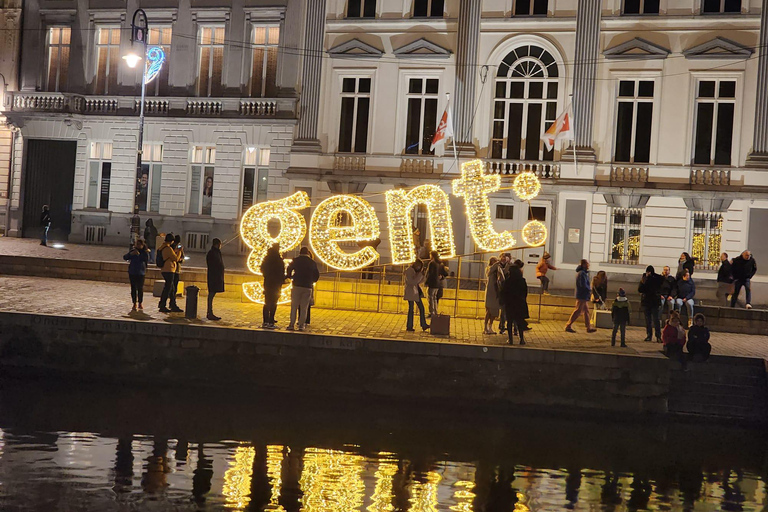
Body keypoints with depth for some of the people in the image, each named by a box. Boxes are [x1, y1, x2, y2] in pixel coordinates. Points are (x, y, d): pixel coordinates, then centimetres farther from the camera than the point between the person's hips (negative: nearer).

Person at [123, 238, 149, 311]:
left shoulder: (144, 252, 1)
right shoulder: (132, 251, 6)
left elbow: (147, 259, -13)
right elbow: (125, 257, -1)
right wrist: (131, 254, -16)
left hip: (141, 273, -1)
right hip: (132, 272, 1)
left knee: (140, 288, 4)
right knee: (133, 288, 0)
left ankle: (140, 303, 19)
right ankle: (135, 304, 4)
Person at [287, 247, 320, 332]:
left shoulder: (296, 260, 0)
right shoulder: (312, 262, 5)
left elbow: (289, 269, 1)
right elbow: (317, 274, 8)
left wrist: (290, 277, 19)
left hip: (297, 286, -1)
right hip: (308, 287, 1)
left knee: (294, 306, 4)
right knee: (304, 308, 5)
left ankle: (292, 324, -1)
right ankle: (301, 325, 2)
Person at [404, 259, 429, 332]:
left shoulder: (415, 271, 14)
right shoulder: (408, 270, -12)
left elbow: (419, 281, 16)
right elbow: (411, 281, -21)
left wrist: (422, 275, -2)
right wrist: (420, 275, -19)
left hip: (416, 292, 9)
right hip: (410, 292, -9)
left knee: (421, 307, 6)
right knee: (411, 309, -4)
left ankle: (424, 325, 9)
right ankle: (409, 327, 3)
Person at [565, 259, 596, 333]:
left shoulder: (583, 273, 15)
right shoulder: (582, 273, -18)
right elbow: (583, 285, -22)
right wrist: (590, 291, -10)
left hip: (584, 296, 10)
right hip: (582, 295, -10)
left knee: (586, 311, 12)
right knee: (578, 311, -6)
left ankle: (589, 328, 17)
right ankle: (568, 326, -2)